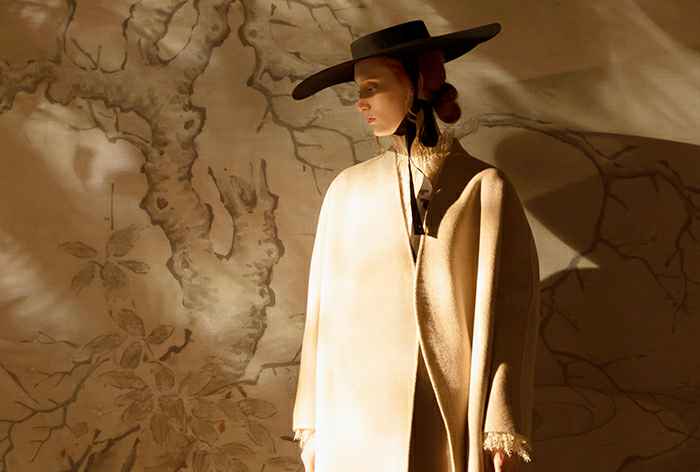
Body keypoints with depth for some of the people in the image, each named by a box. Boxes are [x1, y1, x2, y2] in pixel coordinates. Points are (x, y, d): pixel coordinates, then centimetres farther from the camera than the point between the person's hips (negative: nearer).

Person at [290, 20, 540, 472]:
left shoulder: (485, 187, -2)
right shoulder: (349, 189, 5)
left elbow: (507, 311, -4)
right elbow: (326, 310, 7)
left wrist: (504, 431, -10)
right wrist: (312, 422, 5)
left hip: (452, 418, -2)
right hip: (359, 418, 2)